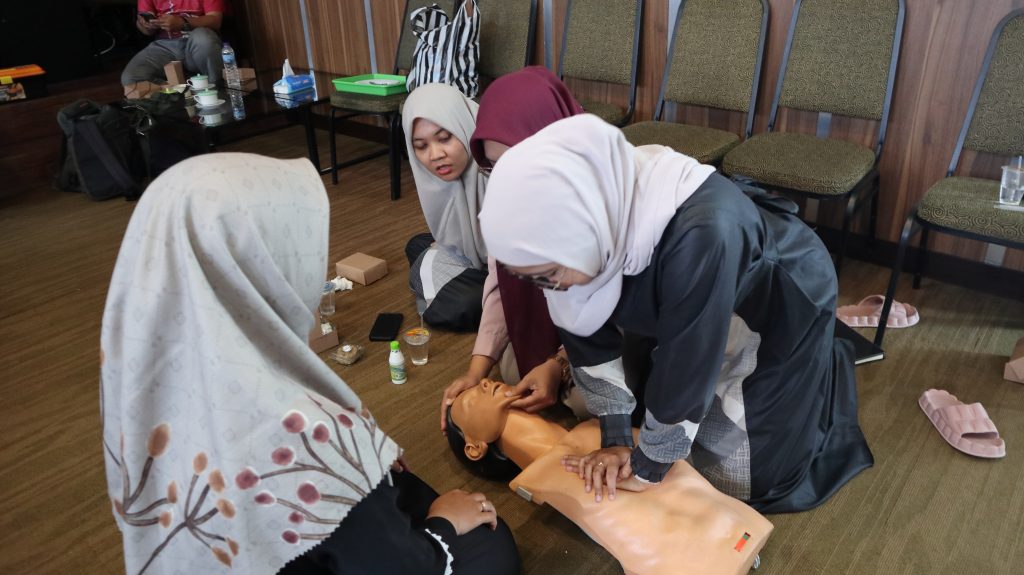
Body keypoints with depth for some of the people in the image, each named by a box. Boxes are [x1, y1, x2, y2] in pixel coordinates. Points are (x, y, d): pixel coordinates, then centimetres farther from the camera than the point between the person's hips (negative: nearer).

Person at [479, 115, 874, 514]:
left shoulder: (701, 234, -46)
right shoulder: (582, 216, -26)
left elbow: (686, 367, -34)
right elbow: (588, 331, -13)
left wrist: (646, 467, -20)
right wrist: (615, 438, -11)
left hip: (785, 301, -5)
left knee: (737, 474, 1)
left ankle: (827, 364, 22)